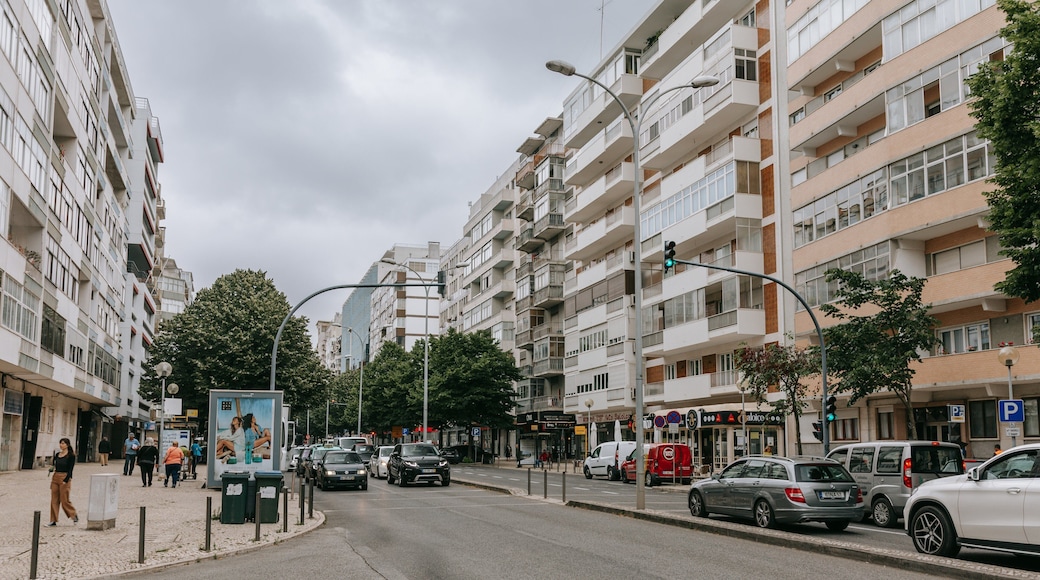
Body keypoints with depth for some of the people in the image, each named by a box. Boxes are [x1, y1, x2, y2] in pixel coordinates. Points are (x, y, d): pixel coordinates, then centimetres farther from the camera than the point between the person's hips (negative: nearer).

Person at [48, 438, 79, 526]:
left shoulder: (71, 455, -8)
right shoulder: (57, 454, 11)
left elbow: (70, 469, -12)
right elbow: (54, 465, 19)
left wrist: (66, 480, -20)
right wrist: (52, 468, -4)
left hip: (64, 478, -6)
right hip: (55, 477, 7)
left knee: (64, 500, -2)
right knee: (54, 500, 5)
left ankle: (74, 515, 18)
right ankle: (53, 521, 10)